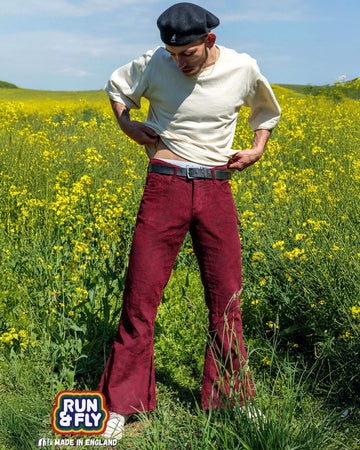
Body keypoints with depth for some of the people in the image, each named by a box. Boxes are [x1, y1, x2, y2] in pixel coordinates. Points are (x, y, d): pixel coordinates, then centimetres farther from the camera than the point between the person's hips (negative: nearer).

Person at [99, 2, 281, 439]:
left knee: (225, 300, 6)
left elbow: (266, 110, 21)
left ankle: (229, 401, 25)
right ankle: (120, 406, 11)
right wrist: (126, 124, 2)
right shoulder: (153, 64, -2)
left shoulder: (244, 69, 0)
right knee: (140, 296, -3)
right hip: (165, 186, -1)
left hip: (216, 190, 1)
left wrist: (258, 149, 6)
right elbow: (116, 85, 18)